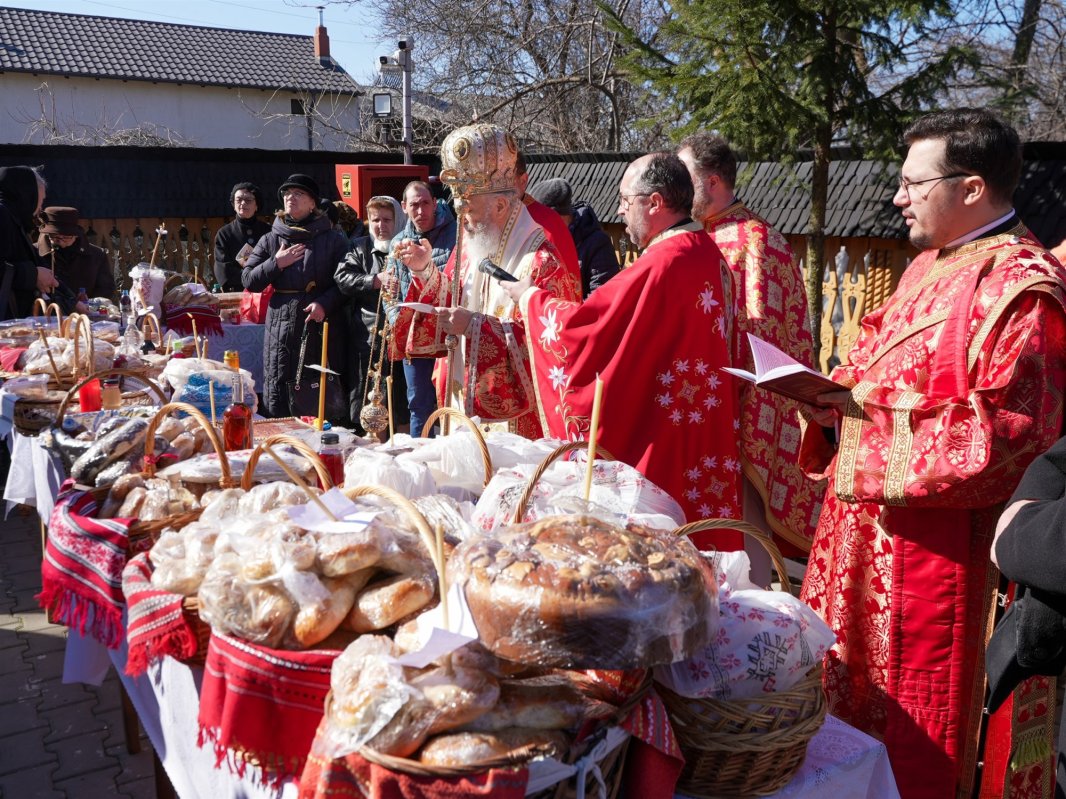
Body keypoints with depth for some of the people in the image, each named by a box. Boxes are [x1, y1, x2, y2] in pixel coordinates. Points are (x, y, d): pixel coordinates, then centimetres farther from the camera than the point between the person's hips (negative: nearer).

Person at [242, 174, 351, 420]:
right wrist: (275, 263, -3)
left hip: (323, 330, -2)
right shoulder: (270, 240, 13)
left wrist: (325, 303, -16)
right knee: (277, 403, 3)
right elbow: (248, 280, 11)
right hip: (281, 330, 2)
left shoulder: (333, 240, 5)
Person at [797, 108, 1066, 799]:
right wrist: (840, 396, 0)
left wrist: (866, 407, -20)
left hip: (941, 547, -9)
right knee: (847, 696, 20)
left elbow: (1005, 433, -23)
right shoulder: (930, 265, 12)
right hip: (869, 523, 9)